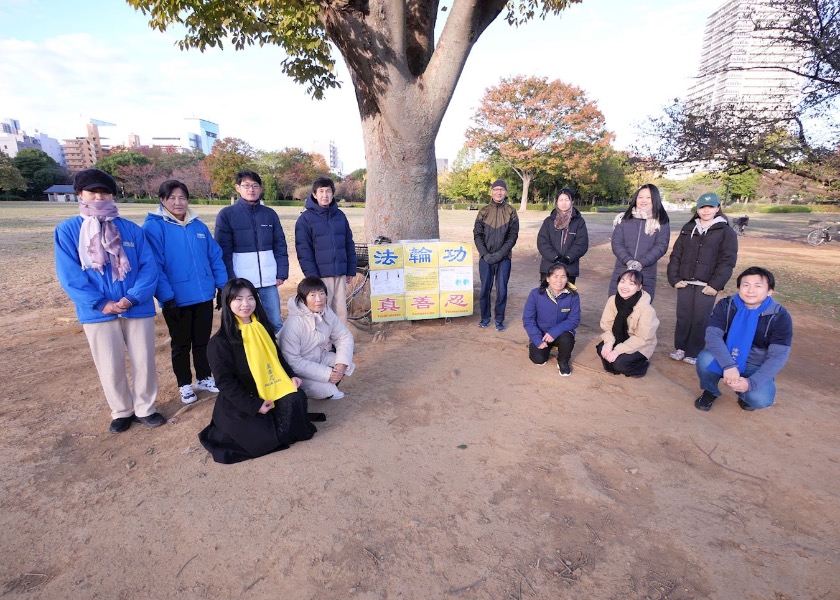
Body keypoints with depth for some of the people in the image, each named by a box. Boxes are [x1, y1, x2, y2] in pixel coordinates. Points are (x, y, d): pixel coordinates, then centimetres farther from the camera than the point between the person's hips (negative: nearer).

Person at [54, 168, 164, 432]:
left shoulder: (131, 229, 2)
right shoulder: (67, 230, 1)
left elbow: (149, 266, -3)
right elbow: (69, 274, -5)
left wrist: (133, 297, -17)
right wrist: (100, 304, -14)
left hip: (138, 309, 0)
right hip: (98, 313, 0)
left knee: (144, 362, 7)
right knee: (110, 367, 10)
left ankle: (145, 408, 26)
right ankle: (121, 411, 29)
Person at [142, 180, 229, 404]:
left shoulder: (199, 225, 6)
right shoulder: (153, 227, -8)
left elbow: (215, 257, 8)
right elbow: (154, 266, -14)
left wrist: (223, 286, 3)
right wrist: (166, 297, -18)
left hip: (204, 296, 4)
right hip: (176, 300, -4)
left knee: (203, 341, 16)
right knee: (181, 344, 12)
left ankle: (204, 378, 32)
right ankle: (185, 385, 27)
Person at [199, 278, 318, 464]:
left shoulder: (262, 327, 4)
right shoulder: (219, 341, -15)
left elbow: (276, 356, 14)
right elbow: (224, 382, -15)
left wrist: (291, 376, -3)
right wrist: (254, 406, -20)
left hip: (269, 392, 5)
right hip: (238, 403, -5)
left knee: (297, 398, -21)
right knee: (266, 438, -20)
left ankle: (276, 416, 9)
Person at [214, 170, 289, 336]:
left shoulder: (270, 214, 9)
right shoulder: (226, 214, 0)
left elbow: (280, 246, 9)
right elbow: (223, 251, -4)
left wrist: (281, 273, 2)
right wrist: (230, 280, -10)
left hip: (268, 280, 3)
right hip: (241, 281, -2)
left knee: (276, 322, 7)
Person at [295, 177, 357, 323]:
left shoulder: (340, 215, 11)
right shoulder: (306, 218, -1)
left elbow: (349, 244, 13)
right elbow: (303, 249, -7)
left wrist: (351, 270, 10)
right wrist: (312, 275, -13)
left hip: (340, 274, 4)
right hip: (320, 274, -4)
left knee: (341, 312, 9)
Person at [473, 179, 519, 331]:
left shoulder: (511, 212, 1)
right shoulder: (484, 211, 5)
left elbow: (513, 236, -3)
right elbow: (477, 235, 2)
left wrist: (500, 254, -13)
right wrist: (485, 254, -10)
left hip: (504, 258, -1)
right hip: (485, 258, 1)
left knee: (502, 290, 1)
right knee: (485, 289, 6)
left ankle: (499, 320, 15)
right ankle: (485, 317, 22)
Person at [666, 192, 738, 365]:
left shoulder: (726, 232, 0)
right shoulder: (688, 229, 10)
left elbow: (728, 261, -5)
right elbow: (676, 255, 8)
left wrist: (715, 284, -12)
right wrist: (674, 278, -1)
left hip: (706, 285, -3)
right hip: (685, 283, 3)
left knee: (700, 320, 2)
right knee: (683, 317, 8)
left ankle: (693, 353, 14)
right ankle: (680, 348, 21)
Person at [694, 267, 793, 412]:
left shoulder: (780, 317, -14)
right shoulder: (726, 305, -11)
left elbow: (778, 356, -20)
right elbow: (712, 335, -22)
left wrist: (751, 382, -33)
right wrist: (729, 366, -38)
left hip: (756, 367, -1)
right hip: (726, 360, 1)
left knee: (760, 399, -30)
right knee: (705, 360, -32)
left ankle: (745, 394, 10)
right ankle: (710, 392, 0)